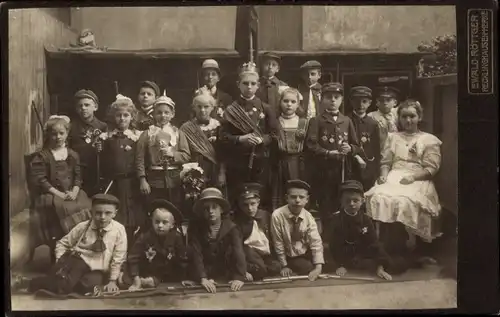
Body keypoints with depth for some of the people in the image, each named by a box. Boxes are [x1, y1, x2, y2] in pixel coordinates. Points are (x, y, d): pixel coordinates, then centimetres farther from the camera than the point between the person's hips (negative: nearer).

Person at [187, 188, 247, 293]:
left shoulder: (231, 228, -5)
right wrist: (203, 278, -30)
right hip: (206, 280, -1)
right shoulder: (195, 228, -4)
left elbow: (239, 253, -17)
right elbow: (196, 255, -14)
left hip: (227, 278, 1)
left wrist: (239, 277, -34)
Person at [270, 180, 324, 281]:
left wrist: (318, 267, -30)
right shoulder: (277, 215, -20)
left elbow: (316, 242, -18)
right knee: (308, 268, -23)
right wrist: (284, 266, -7)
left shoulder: (308, 217, -11)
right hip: (289, 257, -4)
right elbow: (278, 243, -12)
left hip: (306, 255, 4)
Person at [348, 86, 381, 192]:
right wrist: (355, 157, -12)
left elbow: (377, 152, 9)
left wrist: (376, 174, 5)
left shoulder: (373, 124, 9)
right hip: (349, 171, -2)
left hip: (368, 172, 2)